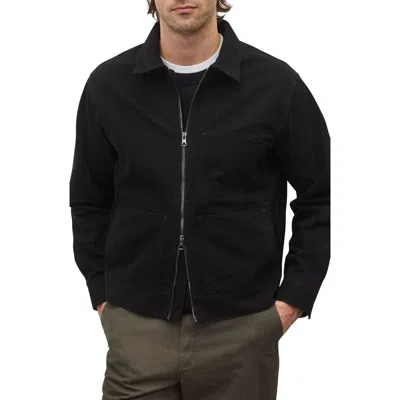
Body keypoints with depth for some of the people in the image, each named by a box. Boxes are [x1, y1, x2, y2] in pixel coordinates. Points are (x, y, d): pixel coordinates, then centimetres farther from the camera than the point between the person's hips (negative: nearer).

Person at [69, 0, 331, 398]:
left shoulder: (276, 84, -4)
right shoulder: (108, 84, 1)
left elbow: (319, 199, 2)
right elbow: (89, 201, 10)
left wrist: (293, 298, -2)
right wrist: (102, 296, 6)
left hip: (242, 329, 0)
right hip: (137, 328, 1)